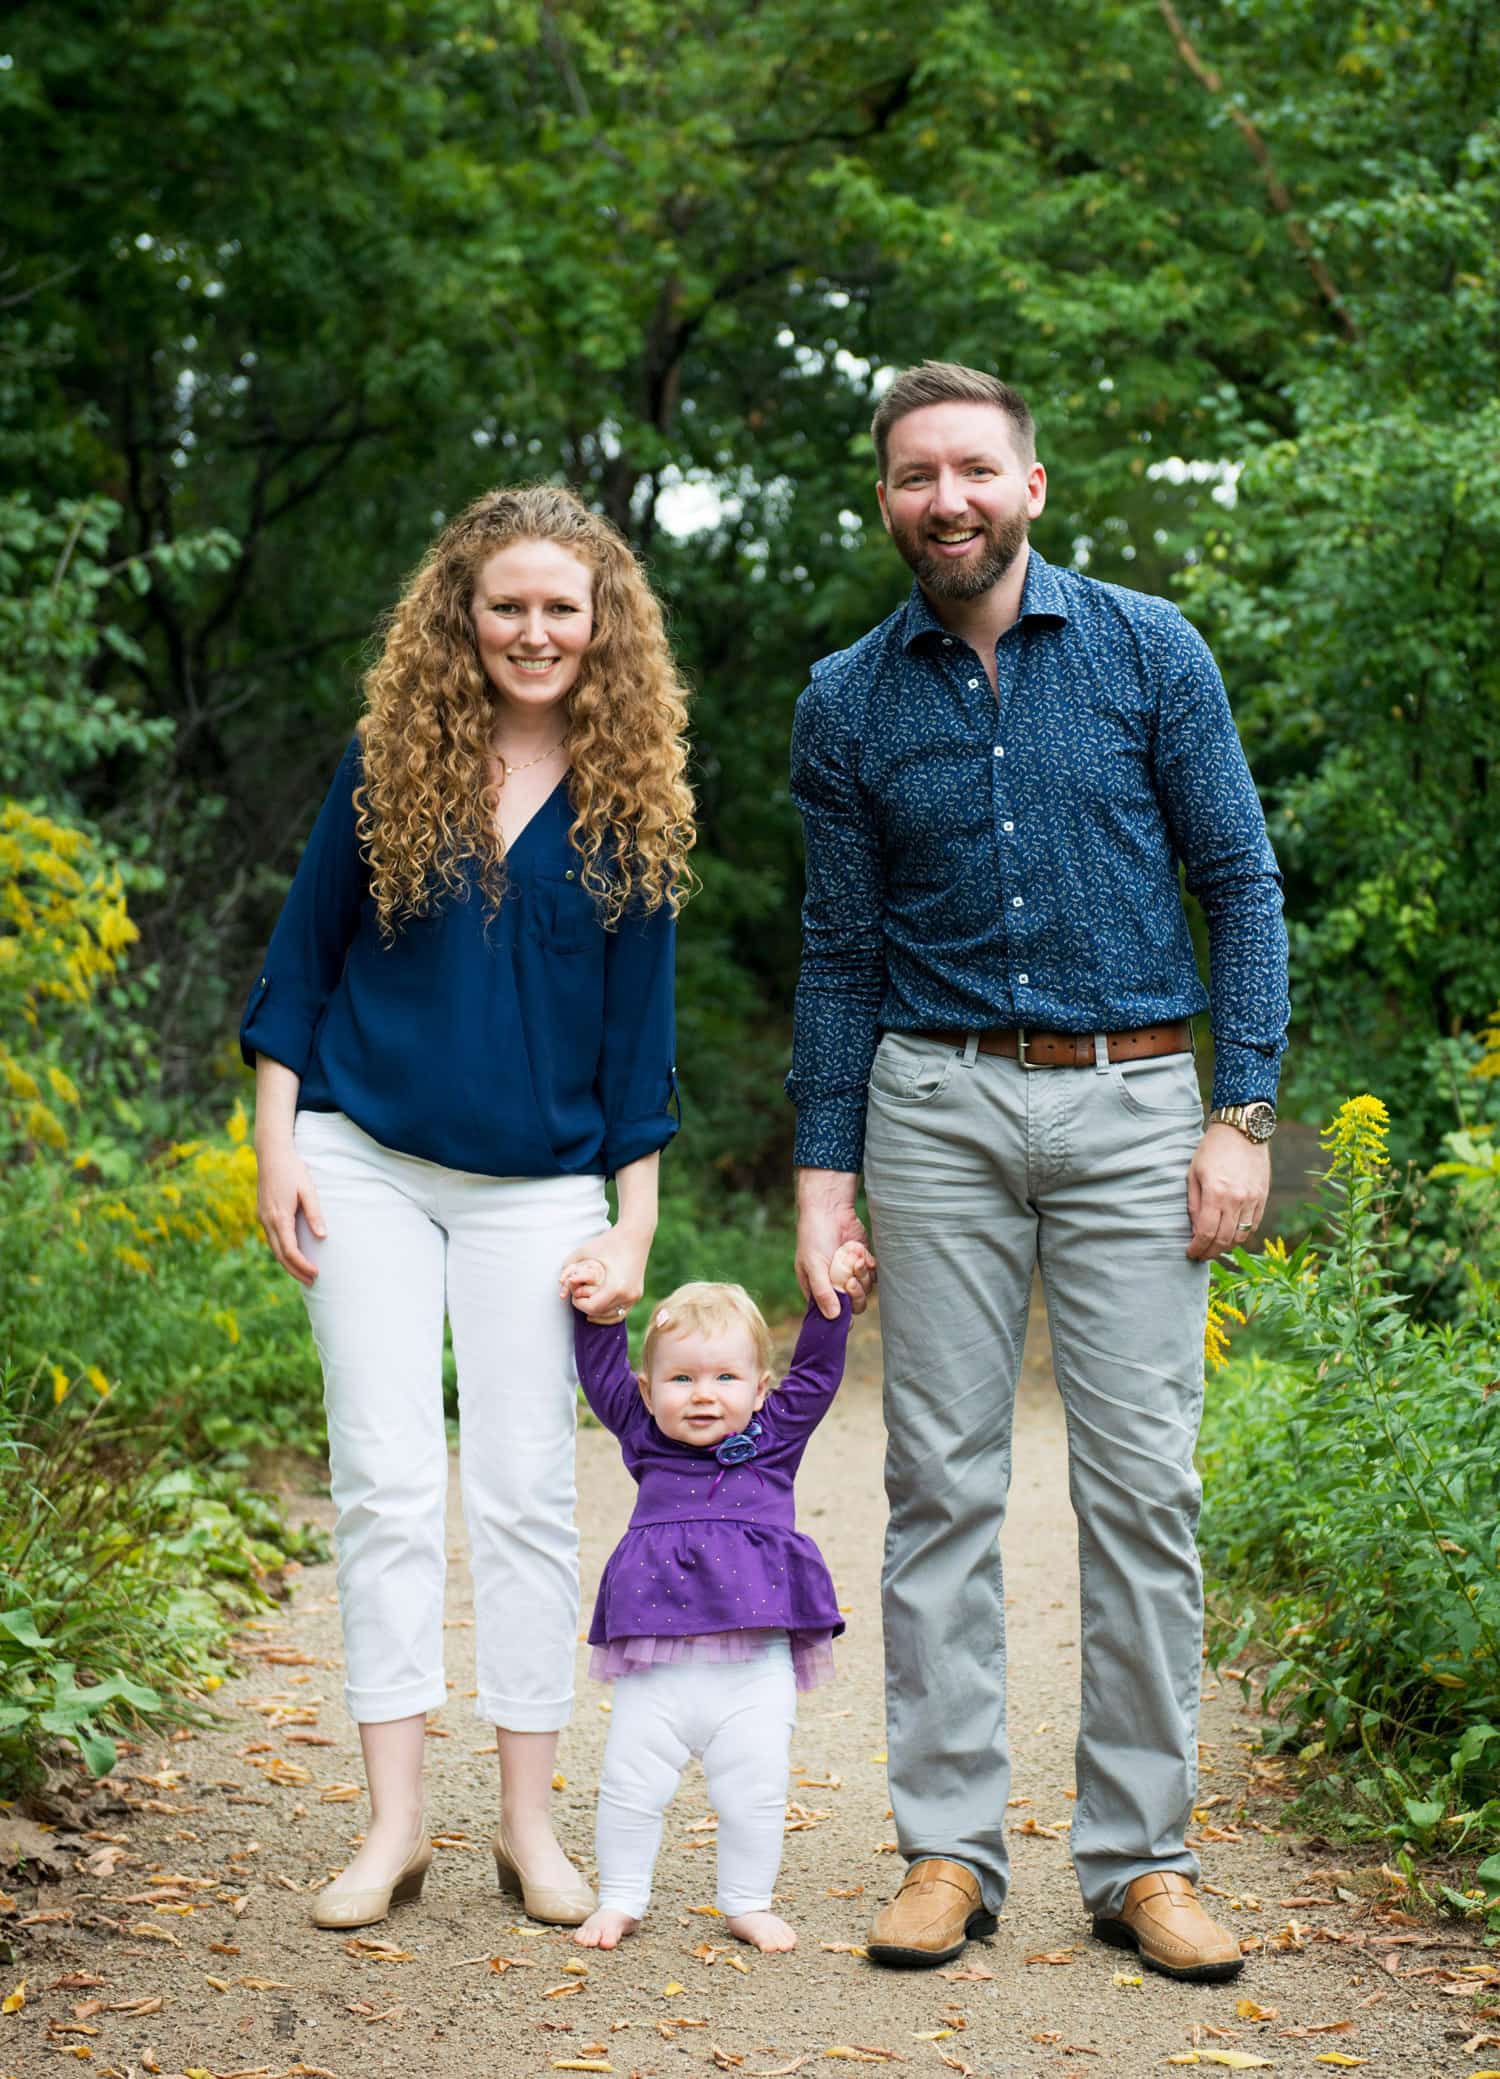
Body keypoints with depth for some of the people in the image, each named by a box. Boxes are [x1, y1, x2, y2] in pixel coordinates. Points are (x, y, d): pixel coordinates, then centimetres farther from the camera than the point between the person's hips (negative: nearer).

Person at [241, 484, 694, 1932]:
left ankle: (529, 1827, 11)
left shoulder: (630, 805, 2)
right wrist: (276, 1148, 0)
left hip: (536, 1187, 0)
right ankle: (393, 1826, 6)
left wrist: (634, 1226, 0)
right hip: (366, 1163, 0)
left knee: (525, 1491, 1)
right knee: (385, 1482, -1)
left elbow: (638, 1028, 4)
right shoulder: (388, 763, 2)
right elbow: (300, 960, 7)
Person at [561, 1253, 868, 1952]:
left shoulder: (775, 1438, 7)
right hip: (655, 1665, 1)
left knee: (755, 1791, 3)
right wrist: (594, 1313, 4)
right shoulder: (646, 1442, 10)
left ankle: (747, 1904, 21)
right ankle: (619, 1899, 20)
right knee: (630, 1786, 3)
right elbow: (604, 1376, 13)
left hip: (755, 1664, -1)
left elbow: (817, 1370, 7)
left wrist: (831, 1295, 1)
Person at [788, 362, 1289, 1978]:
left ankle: (1139, 1857, 8)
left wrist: (1242, 1116, -5)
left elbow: (1242, 881, 3)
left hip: (1132, 1105, -1)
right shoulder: (846, 704, 6)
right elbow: (840, 952, 11)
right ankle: (949, 1849, 9)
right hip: (938, 1105, 1)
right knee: (942, 1483, 1)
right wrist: (821, 1167, 5)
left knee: (1142, 1484, -2)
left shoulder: (1149, 651, 2)